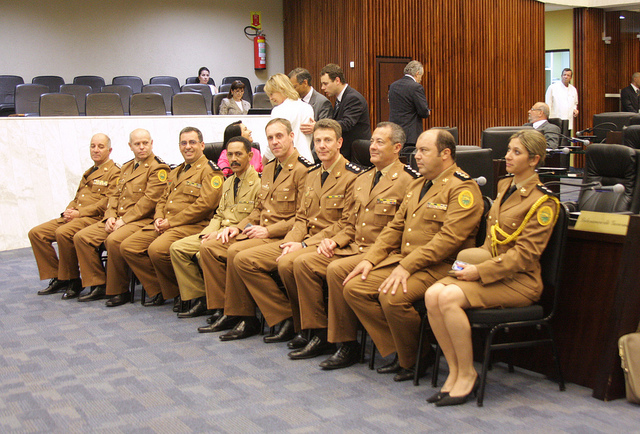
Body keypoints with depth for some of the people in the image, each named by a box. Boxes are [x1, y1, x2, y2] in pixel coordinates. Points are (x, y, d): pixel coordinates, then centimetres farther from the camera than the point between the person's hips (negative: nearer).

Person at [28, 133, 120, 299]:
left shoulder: (115, 172, -2)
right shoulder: (88, 173, 26)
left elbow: (108, 202, -13)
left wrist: (79, 213, -16)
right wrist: (69, 211, 4)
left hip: (95, 218, -9)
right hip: (73, 216, 9)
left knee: (63, 233, -34)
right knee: (36, 233, -4)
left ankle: (73, 280, -17)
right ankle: (57, 278, 1)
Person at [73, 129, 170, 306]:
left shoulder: (158, 168, -6)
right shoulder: (126, 167, 21)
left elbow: (149, 200, -15)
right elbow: (115, 195, 20)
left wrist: (124, 220, -17)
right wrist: (110, 217, 0)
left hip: (142, 220, -8)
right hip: (117, 219, 8)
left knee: (114, 240, -34)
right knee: (81, 237, -5)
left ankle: (119, 291, -17)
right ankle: (98, 285, 2)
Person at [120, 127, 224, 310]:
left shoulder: (210, 170, -4)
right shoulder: (176, 172, 24)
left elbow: (205, 204, -16)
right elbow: (163, 199, 25)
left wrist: (171, 222, -15)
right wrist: (159, 218, 1)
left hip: (192, 225, -9)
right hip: (164, 225, 9)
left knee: (157, 249, -32)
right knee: (128, 247, -5)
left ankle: (178, 292, -7)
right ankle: (158, 290, 4)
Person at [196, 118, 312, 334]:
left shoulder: (303, 170, -9)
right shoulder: (268, 169, 19)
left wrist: (269, 230, -19)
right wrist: (238, 227, 7)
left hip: (281, 236, -9)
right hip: (259, 232, 9)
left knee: (236, 251, -30)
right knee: (209, 246, -5)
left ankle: (242, 316, -15)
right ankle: (222, 310, -3)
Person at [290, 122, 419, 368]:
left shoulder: (407, 182, -8)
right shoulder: (362, 180, 19)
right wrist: (334, 241, 5)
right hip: (353, 247, 8)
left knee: (337, 270, -31)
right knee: (303, 263, -7)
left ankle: (347, 346, -17)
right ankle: (320, 332, 1)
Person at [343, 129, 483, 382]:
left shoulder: (464, 190, -9)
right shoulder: (417, 186, 20)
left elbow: (449, 238, -20)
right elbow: (395, 227, 20)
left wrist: (407, 266, -25)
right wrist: (370, 259, 6)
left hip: (439, 267, -9)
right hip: (402, 259, 9)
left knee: (392, 296, -32)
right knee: (354, 288, -7)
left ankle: (414, 360, -5)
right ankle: (397, 351, 2)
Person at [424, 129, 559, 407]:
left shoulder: (543, 201, -9)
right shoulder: (504, 187, 15)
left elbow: (525, 253, -15)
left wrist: (480, 271, -20)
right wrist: (474, 261, 6)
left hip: (519, 280, -7)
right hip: (488, 272, 7)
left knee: (449, 297, -29)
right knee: (432, 294, -19)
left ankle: (467, 375, -12)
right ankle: (454, 371, -8)